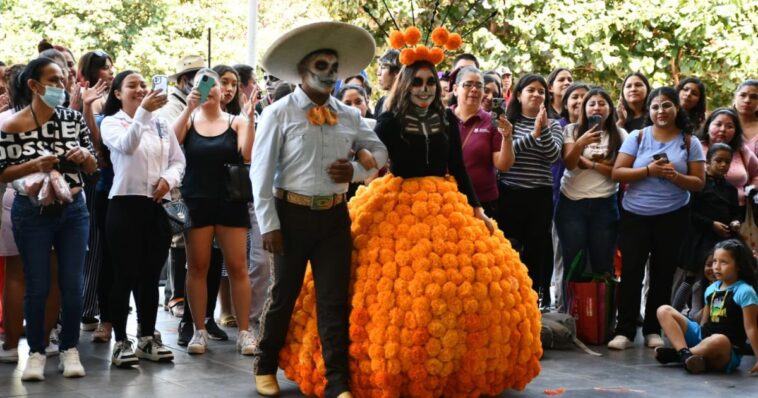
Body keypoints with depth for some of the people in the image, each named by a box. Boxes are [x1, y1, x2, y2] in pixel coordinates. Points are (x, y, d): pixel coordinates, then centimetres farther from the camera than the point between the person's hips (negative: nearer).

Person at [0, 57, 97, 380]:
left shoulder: (74, 118, 2)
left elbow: (92, 168, 9)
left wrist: (85, 156, -13)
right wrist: (34, 165, -21)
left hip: (73, 210, 3)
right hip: (32, 212, -3)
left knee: (72, 284, 4)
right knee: (37, 286, 2)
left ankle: (70, 350, 17)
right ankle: (36, 353, 14)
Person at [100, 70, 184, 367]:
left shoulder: (161, 124, 14)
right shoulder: (111, 122, 0)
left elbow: (178, 160, 14)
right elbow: (126, 145, -21)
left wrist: (168, 179, -7)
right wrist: (144, 111, -34)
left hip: (157, 207, 5)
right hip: (125, 205, -5)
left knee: (151, 276, 10)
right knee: (125, 276, -4)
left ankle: (147, 339, 18)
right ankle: (121, 342, 2)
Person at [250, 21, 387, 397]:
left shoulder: (350, 116, 7)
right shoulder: (279, 113, -6)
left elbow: (379, 151, 19)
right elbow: (261, 171, -7)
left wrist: (356, 170, -3)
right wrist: (269, 224, -11)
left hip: (335, 215, 3)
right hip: (293, 214, -3)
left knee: (334, 300, 3)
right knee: (284, 295, 9)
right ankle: (266, 367, 28)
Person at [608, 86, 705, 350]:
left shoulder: (689, 142, 3)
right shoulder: (637, 137, 1)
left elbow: (699, 183, -1)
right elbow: (617, 173, -5)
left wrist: (674, 176, -18)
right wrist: (648, 171, -18)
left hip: (672, 217, 1)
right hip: (635, 215, 0)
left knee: (663, 273, 6)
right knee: (631, 271, -2)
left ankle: (653, 330, 15)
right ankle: (625, 331, 1)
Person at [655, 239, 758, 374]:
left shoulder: (744, 291, -8)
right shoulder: (711, 289, 12)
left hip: (728, 353, -7)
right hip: (702, 338, 7)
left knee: (719, 340, -44)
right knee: (664, 311, -3)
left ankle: (675, 354, -21)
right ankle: (685, 353, -26)